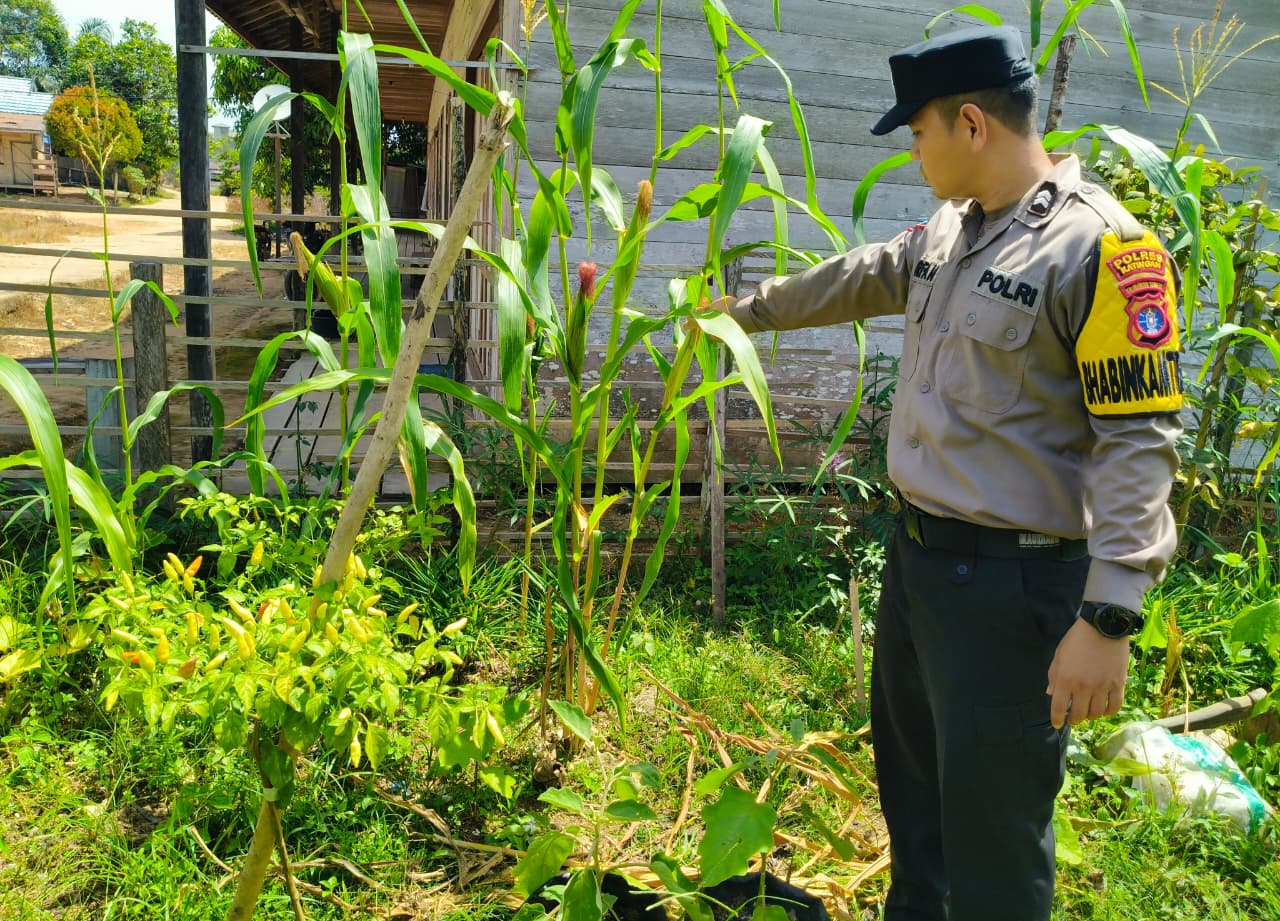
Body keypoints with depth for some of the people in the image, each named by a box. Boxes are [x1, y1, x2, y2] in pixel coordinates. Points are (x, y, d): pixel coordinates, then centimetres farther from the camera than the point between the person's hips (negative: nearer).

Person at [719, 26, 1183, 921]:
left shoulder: (1098, 245, -17)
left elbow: (1140, 438, -21)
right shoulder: (946, 234, 9)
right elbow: (847, 282, 26)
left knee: (990, 819, 2)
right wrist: (739, 308, 37)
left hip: (1013, 580, -9)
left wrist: (1109, 618, -25)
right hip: (917, 554, 9)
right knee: (911, 773, 24)